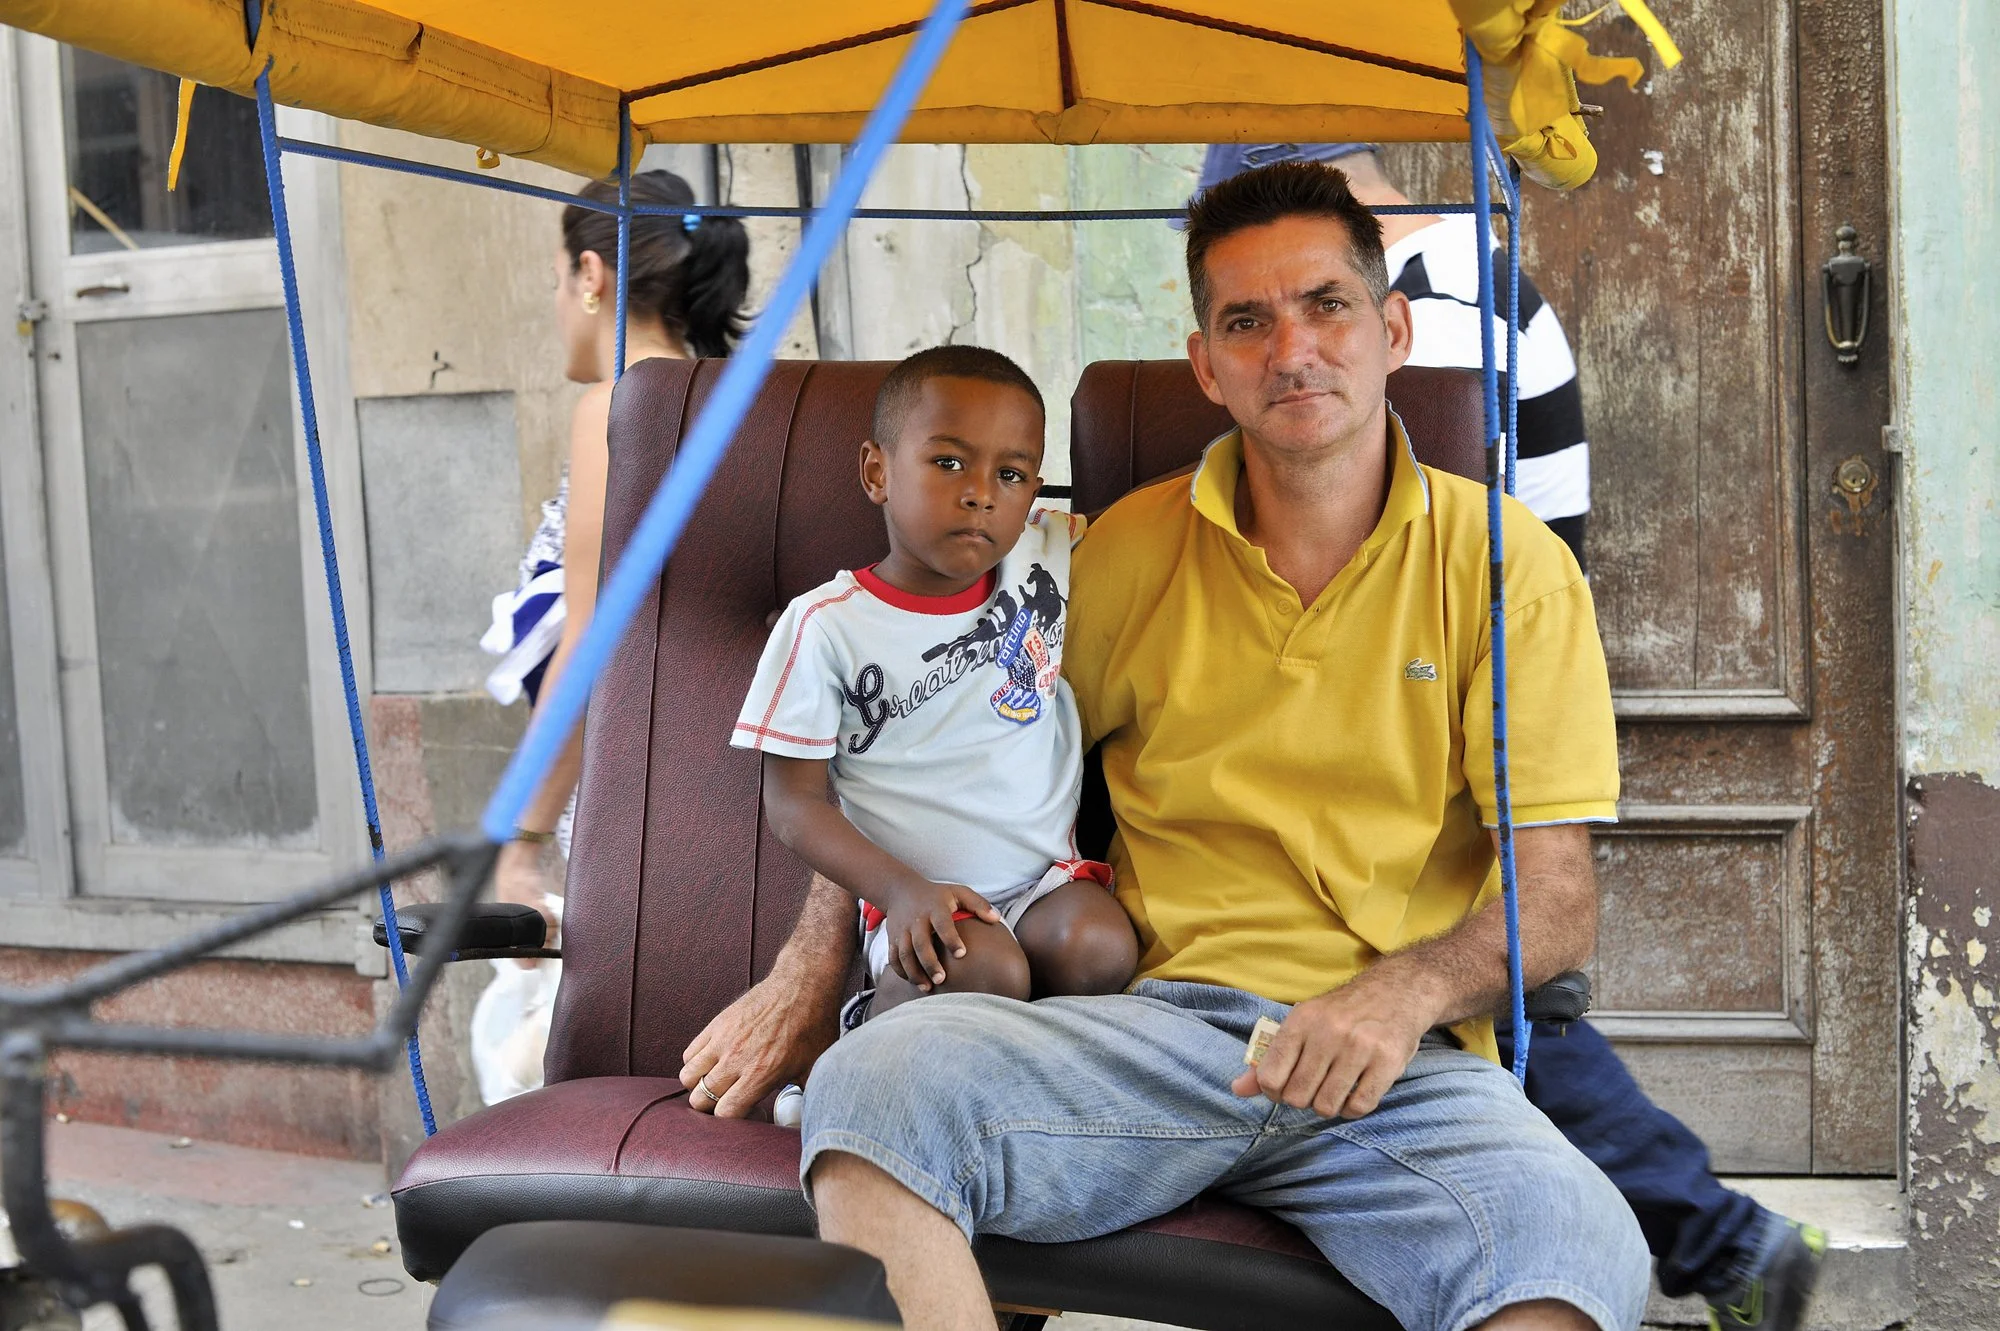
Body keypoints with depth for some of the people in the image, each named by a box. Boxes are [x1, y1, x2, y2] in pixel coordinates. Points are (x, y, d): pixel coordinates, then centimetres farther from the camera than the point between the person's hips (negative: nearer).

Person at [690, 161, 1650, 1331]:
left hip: (1403, 1061, -2)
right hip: (1163, 1015, 2)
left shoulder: (1507, 564, 6)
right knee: (873, 1084, -28)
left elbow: (1560, 902, 1)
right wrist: (810, 964, 6)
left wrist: (1405, 991, -20)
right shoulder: (1133, 551, 12)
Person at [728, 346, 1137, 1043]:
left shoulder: (1049, 558, 3)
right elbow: (794, 800, -5)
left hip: (1047, 878, 3)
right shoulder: (827, 625, -7)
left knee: (1099, 947, -28)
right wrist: (901, 890, -18)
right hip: (921, 898, -3)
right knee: (980, 970, -33)